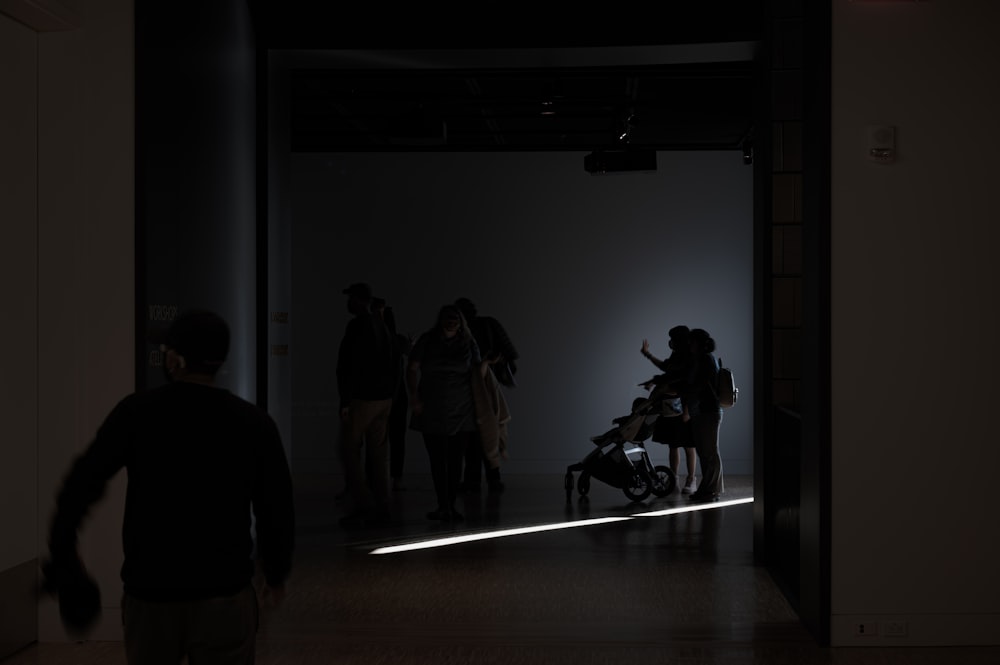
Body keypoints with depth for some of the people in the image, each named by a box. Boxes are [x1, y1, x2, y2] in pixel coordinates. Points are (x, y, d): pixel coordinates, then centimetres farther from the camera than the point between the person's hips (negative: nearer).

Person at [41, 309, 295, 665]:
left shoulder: (137, 412, -6)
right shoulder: (253, 422, -4)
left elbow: (81, 486, -9)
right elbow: (276, 509, 0)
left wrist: (62, 555, 6)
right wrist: (277, 572, 17)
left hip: (149, 592, 1)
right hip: (224, 595, 0)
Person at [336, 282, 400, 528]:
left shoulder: (357, 326, -13)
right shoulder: (383, 326, 13)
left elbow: (348, 365, -19)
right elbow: (394, 362, 16)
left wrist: (345, 400, -16)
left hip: (361, 398, -8)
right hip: (384, 398, 8)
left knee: (350, 451, -2)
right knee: (378, 453, 9)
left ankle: (362, 506, -9)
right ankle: (381, 508, 9)